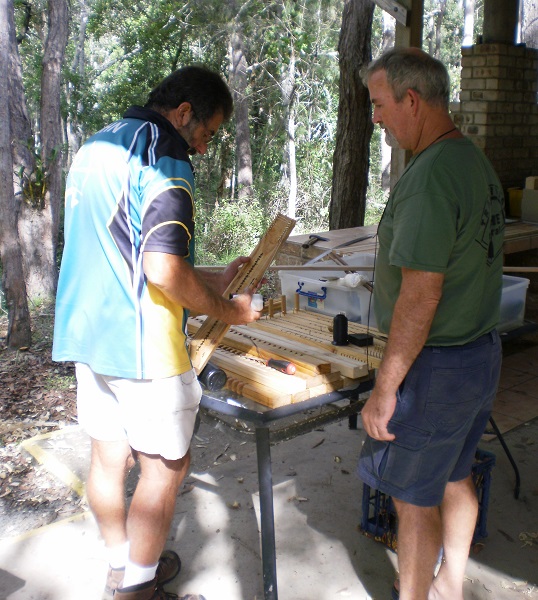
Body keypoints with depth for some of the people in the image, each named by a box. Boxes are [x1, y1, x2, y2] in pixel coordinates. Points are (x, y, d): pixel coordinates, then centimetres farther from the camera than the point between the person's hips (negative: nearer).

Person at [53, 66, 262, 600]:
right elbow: (163, 270, -24)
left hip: (85, 333, 9)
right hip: (140, 342, -9)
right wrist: (227, 311, -8)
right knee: (165, 466, 8)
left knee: (108, 456, 18)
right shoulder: (163, 156, -14)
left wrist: (213, 280, 17)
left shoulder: (94, 148, 15)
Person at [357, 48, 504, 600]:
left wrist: (386, 388, -20)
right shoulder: (477, 162, 8)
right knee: (455, 479, 23)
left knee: (414, 500, 7)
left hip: (435, 367, -10)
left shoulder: (429, 177, -22)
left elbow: (421, 295, -26)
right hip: (482, 352, 10)